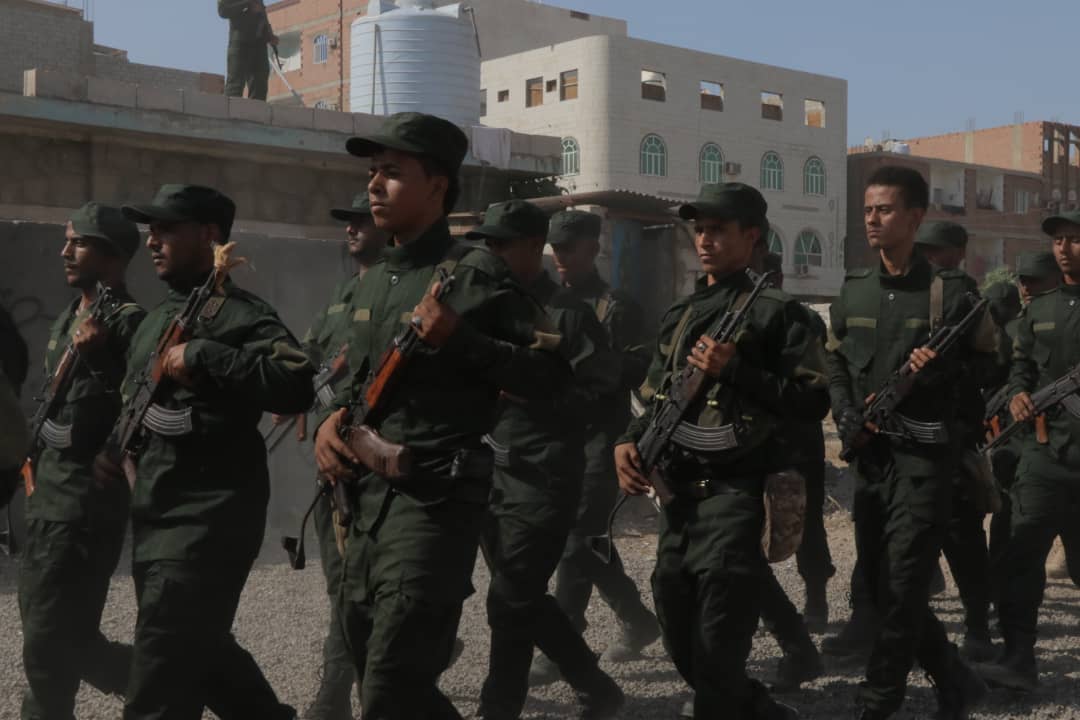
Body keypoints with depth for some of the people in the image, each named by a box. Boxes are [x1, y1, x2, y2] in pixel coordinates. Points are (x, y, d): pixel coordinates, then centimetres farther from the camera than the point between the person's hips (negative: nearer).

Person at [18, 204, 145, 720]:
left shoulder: (129, 322, -13)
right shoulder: (68, 317, 15)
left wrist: (95, 360, -27)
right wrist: (36, 465, 20)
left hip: (87, 494, -10)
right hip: (49, 488, 10)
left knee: (48, 642, -6)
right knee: (44, 626, 15)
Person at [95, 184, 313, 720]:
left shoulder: (238, 314, -12)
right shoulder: (158, 316, 16)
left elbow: (297, 384, -29)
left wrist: (201, 356, -27)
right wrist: (111, 448, 11)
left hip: (206, 519, -9)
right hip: (152, 515, 10)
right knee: (200, 648, 21)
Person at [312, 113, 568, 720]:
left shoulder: (475, 273, -9)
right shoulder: (376, 280, 15)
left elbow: (550, 370, -12)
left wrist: (460, 338, -23)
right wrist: (333, 422, 6)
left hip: (435, 496, -9)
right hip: (368, 494, 9)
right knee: (369, 663, 18)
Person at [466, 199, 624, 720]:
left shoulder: (567, 314, -8)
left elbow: (600, 391, -13)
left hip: (542, 478, -8)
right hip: (489, 473, 8)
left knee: (509, 603, -5)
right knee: (525, 599, 12)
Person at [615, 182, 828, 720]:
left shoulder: (776, 311, -4)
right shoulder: (679, 315, 17)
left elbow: (813, 400, -11)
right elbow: (655, 400, 21)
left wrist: (734, 370, -18)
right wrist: (628, 443, 1)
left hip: (737, 495, -7)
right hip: (679, 495, 8)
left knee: (716, 653, -5)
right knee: (681, 643, 14)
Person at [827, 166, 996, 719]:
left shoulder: (948, 290, -5)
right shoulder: (853, 289, 9)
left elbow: (988, 362, 2)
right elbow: (835, 362, 16)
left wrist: (941, 364, -16)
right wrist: (846, 416, 1)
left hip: (924, 455, -6)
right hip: (868, 455, 6)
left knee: (902, 588, -5)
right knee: (877, 584, 11)